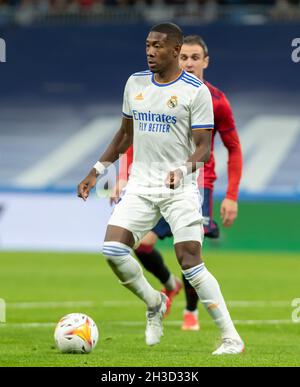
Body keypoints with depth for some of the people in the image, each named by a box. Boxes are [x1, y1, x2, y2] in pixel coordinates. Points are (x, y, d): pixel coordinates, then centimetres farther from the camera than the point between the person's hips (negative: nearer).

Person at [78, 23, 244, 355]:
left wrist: (184, 169, -29)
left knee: (190, 262, -12)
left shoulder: (196, 91, -7)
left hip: (180, 189, -5)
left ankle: (231, 338, -3)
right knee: (112, 250, -11)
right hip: (141, 186, 5)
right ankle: (153, 303, 15)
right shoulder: (135, 83, 9)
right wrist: (97, 171, 16)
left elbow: (204, 146, -9)